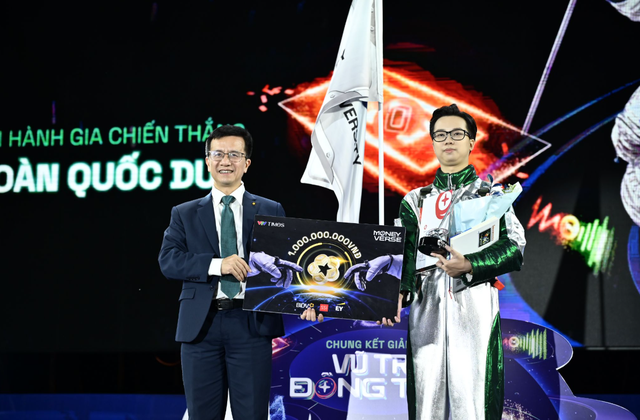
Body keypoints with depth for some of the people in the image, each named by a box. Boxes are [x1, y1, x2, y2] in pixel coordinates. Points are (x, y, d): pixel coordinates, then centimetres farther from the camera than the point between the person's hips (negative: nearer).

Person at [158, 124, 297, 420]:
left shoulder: (271, 211, 12)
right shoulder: (185, 214, 12)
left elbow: (287, 261, 7)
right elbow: (168, 260, -1)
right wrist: (217, 265, -16)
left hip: (251, 325, -1)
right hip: (200, 326, 1)